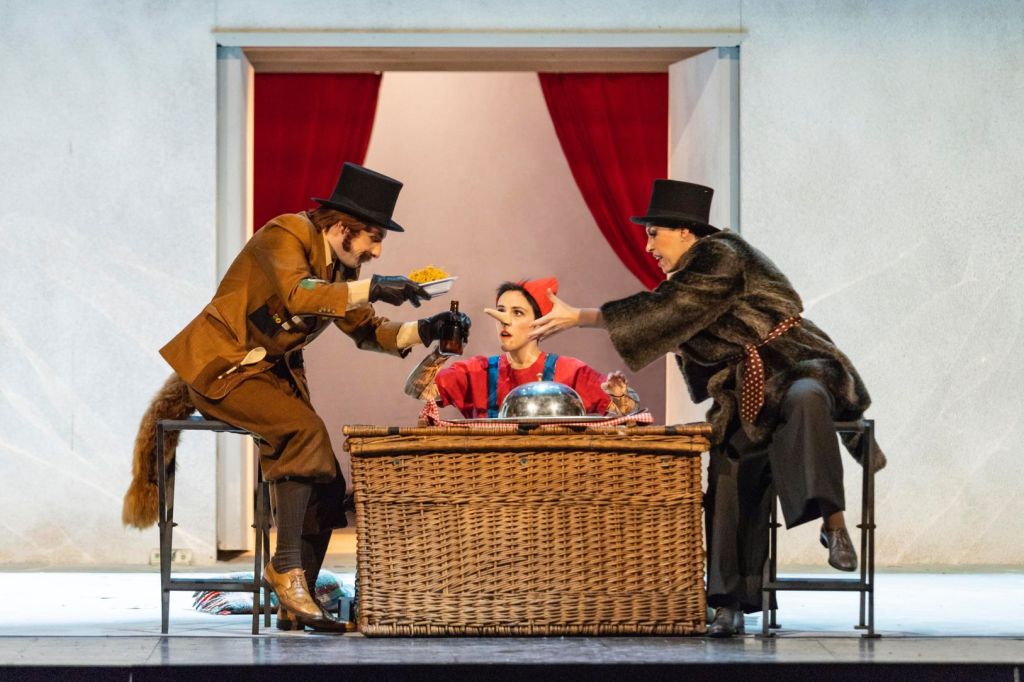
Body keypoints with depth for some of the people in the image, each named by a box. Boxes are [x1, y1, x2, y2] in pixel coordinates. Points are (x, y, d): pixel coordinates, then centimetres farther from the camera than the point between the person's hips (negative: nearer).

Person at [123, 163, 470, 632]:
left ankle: (297, 604, 5)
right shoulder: (287, 235, -19)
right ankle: (286, 565, -26)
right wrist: (372, 288, -41)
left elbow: (366, 330, 13)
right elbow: (298, 296, -36)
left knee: (328, 483, -2)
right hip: (221, 365, -9)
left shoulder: (341, 266, 6)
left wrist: (420, 331, -4)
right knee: (306, 431, -31)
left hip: (273, 372, 9)